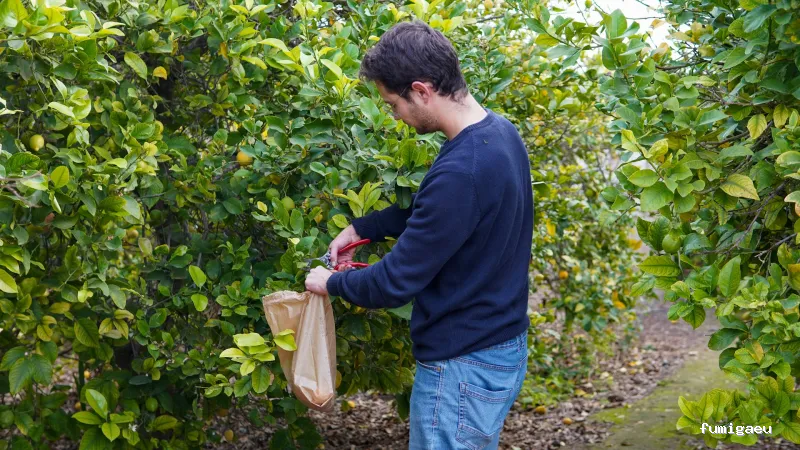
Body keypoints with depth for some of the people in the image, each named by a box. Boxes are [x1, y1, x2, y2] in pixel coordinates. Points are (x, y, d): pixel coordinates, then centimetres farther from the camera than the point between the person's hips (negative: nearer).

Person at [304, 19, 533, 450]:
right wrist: (361, 228, 11)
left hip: (464, 366, -9)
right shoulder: (498, 131, 1)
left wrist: (332, 283, -4)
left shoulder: (461, 171, -30)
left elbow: (397, 282, -21)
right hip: (501, 346, 9)